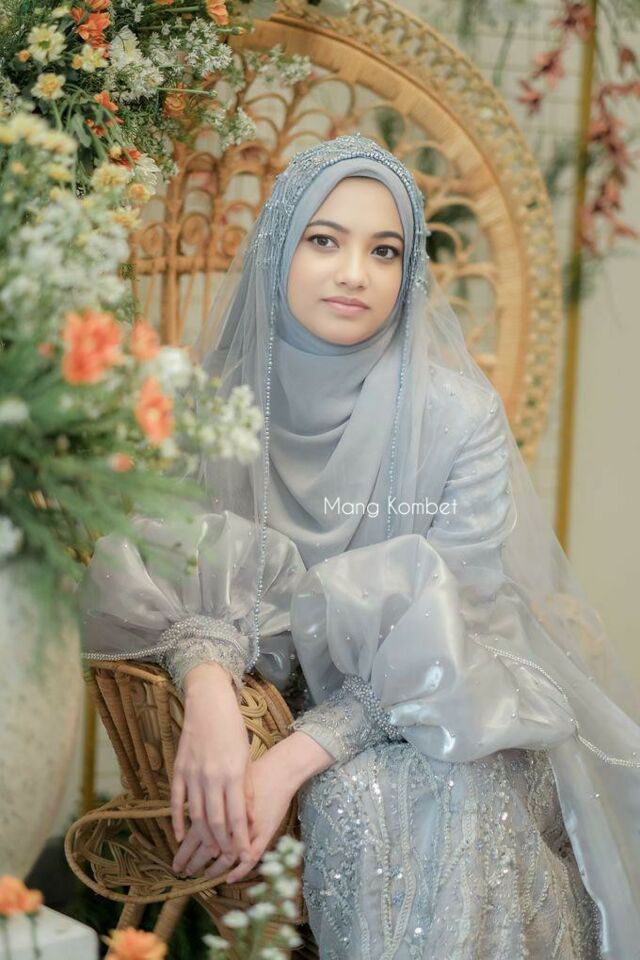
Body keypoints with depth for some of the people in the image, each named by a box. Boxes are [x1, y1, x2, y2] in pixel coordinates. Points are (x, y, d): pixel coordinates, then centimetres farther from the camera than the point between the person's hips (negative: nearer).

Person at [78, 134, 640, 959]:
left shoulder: (458, 414, -15)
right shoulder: (223, 397, -6)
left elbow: (439, 638, -18)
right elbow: (189, 571, -9)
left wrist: (294, 759, -29)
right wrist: (208, 685, -33)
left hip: (436, 710, -1)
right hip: (283, 686, 1)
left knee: (444, 800, -33)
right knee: (355, 801, -31)